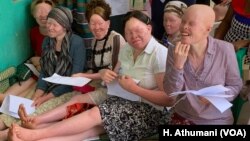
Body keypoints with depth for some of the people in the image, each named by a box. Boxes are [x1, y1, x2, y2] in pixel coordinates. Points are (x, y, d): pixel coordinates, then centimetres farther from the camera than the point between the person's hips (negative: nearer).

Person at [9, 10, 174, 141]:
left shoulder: (160, 54, -15)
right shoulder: (126, 50, 8)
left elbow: (169, 99, -19)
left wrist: (134, 88, -20)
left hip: (150, 111, -7)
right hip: (125, 101, 7)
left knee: (95, 114, -24)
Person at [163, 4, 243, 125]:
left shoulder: (224, 50, -13)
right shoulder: (175, 50, -7)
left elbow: (236, 85, -2)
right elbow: (170, 92, -10)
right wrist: (178, 65, -24)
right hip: (183, 117, 1)